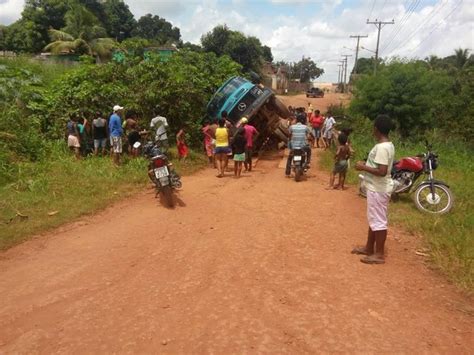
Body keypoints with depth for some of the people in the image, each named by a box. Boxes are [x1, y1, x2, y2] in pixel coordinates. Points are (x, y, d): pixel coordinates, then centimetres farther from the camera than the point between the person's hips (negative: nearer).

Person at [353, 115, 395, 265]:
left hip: (378, 189, -10)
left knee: (379, 221, -1)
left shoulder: (381, 147, -23)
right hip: (376, 187, 10)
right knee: (374, 219, 18)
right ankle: (369, 248, 30)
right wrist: (367, 164, 13)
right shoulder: (387, 145, 9)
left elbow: (382, 171, -29)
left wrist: (363, 167, -19)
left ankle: (379, 254, 9)